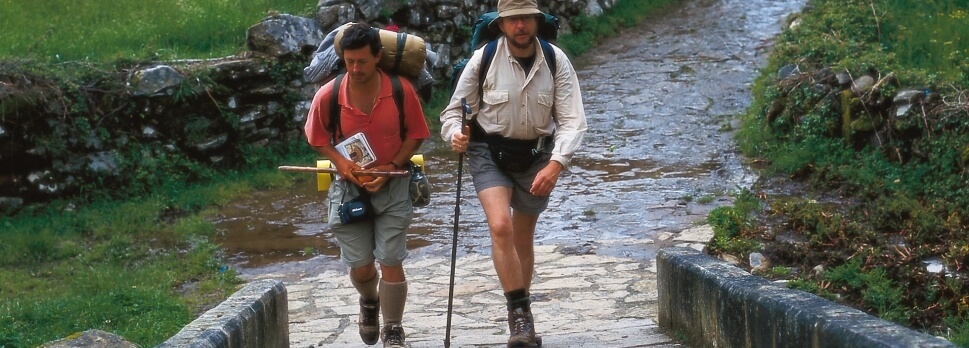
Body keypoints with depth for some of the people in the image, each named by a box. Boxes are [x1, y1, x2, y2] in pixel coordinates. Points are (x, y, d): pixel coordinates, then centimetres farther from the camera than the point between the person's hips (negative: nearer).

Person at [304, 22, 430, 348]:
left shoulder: (402, 90, -14)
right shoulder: (328, 96, -13)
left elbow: (415, 134, -1)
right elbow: (317, 137, 4)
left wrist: (391, 167, -14)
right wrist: (339, 160, -14)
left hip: (392, 185, -1)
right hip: (350, 186, 1)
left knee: (391, 262, -5)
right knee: (360, 267, 6)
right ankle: (369, 302, 42)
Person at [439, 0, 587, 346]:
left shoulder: (556, 61, -11)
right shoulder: (483, 59, -14)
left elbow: (571, 120, -13)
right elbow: (456, 108, -5)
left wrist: (555, 165, -27)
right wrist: (456, 135, -27)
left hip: (535, 156, 2)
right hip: (489, 153, -2)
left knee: (523, 239, 14)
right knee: (500, 226, -23)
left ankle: (520, 315, 32)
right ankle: (521, 314, -15)